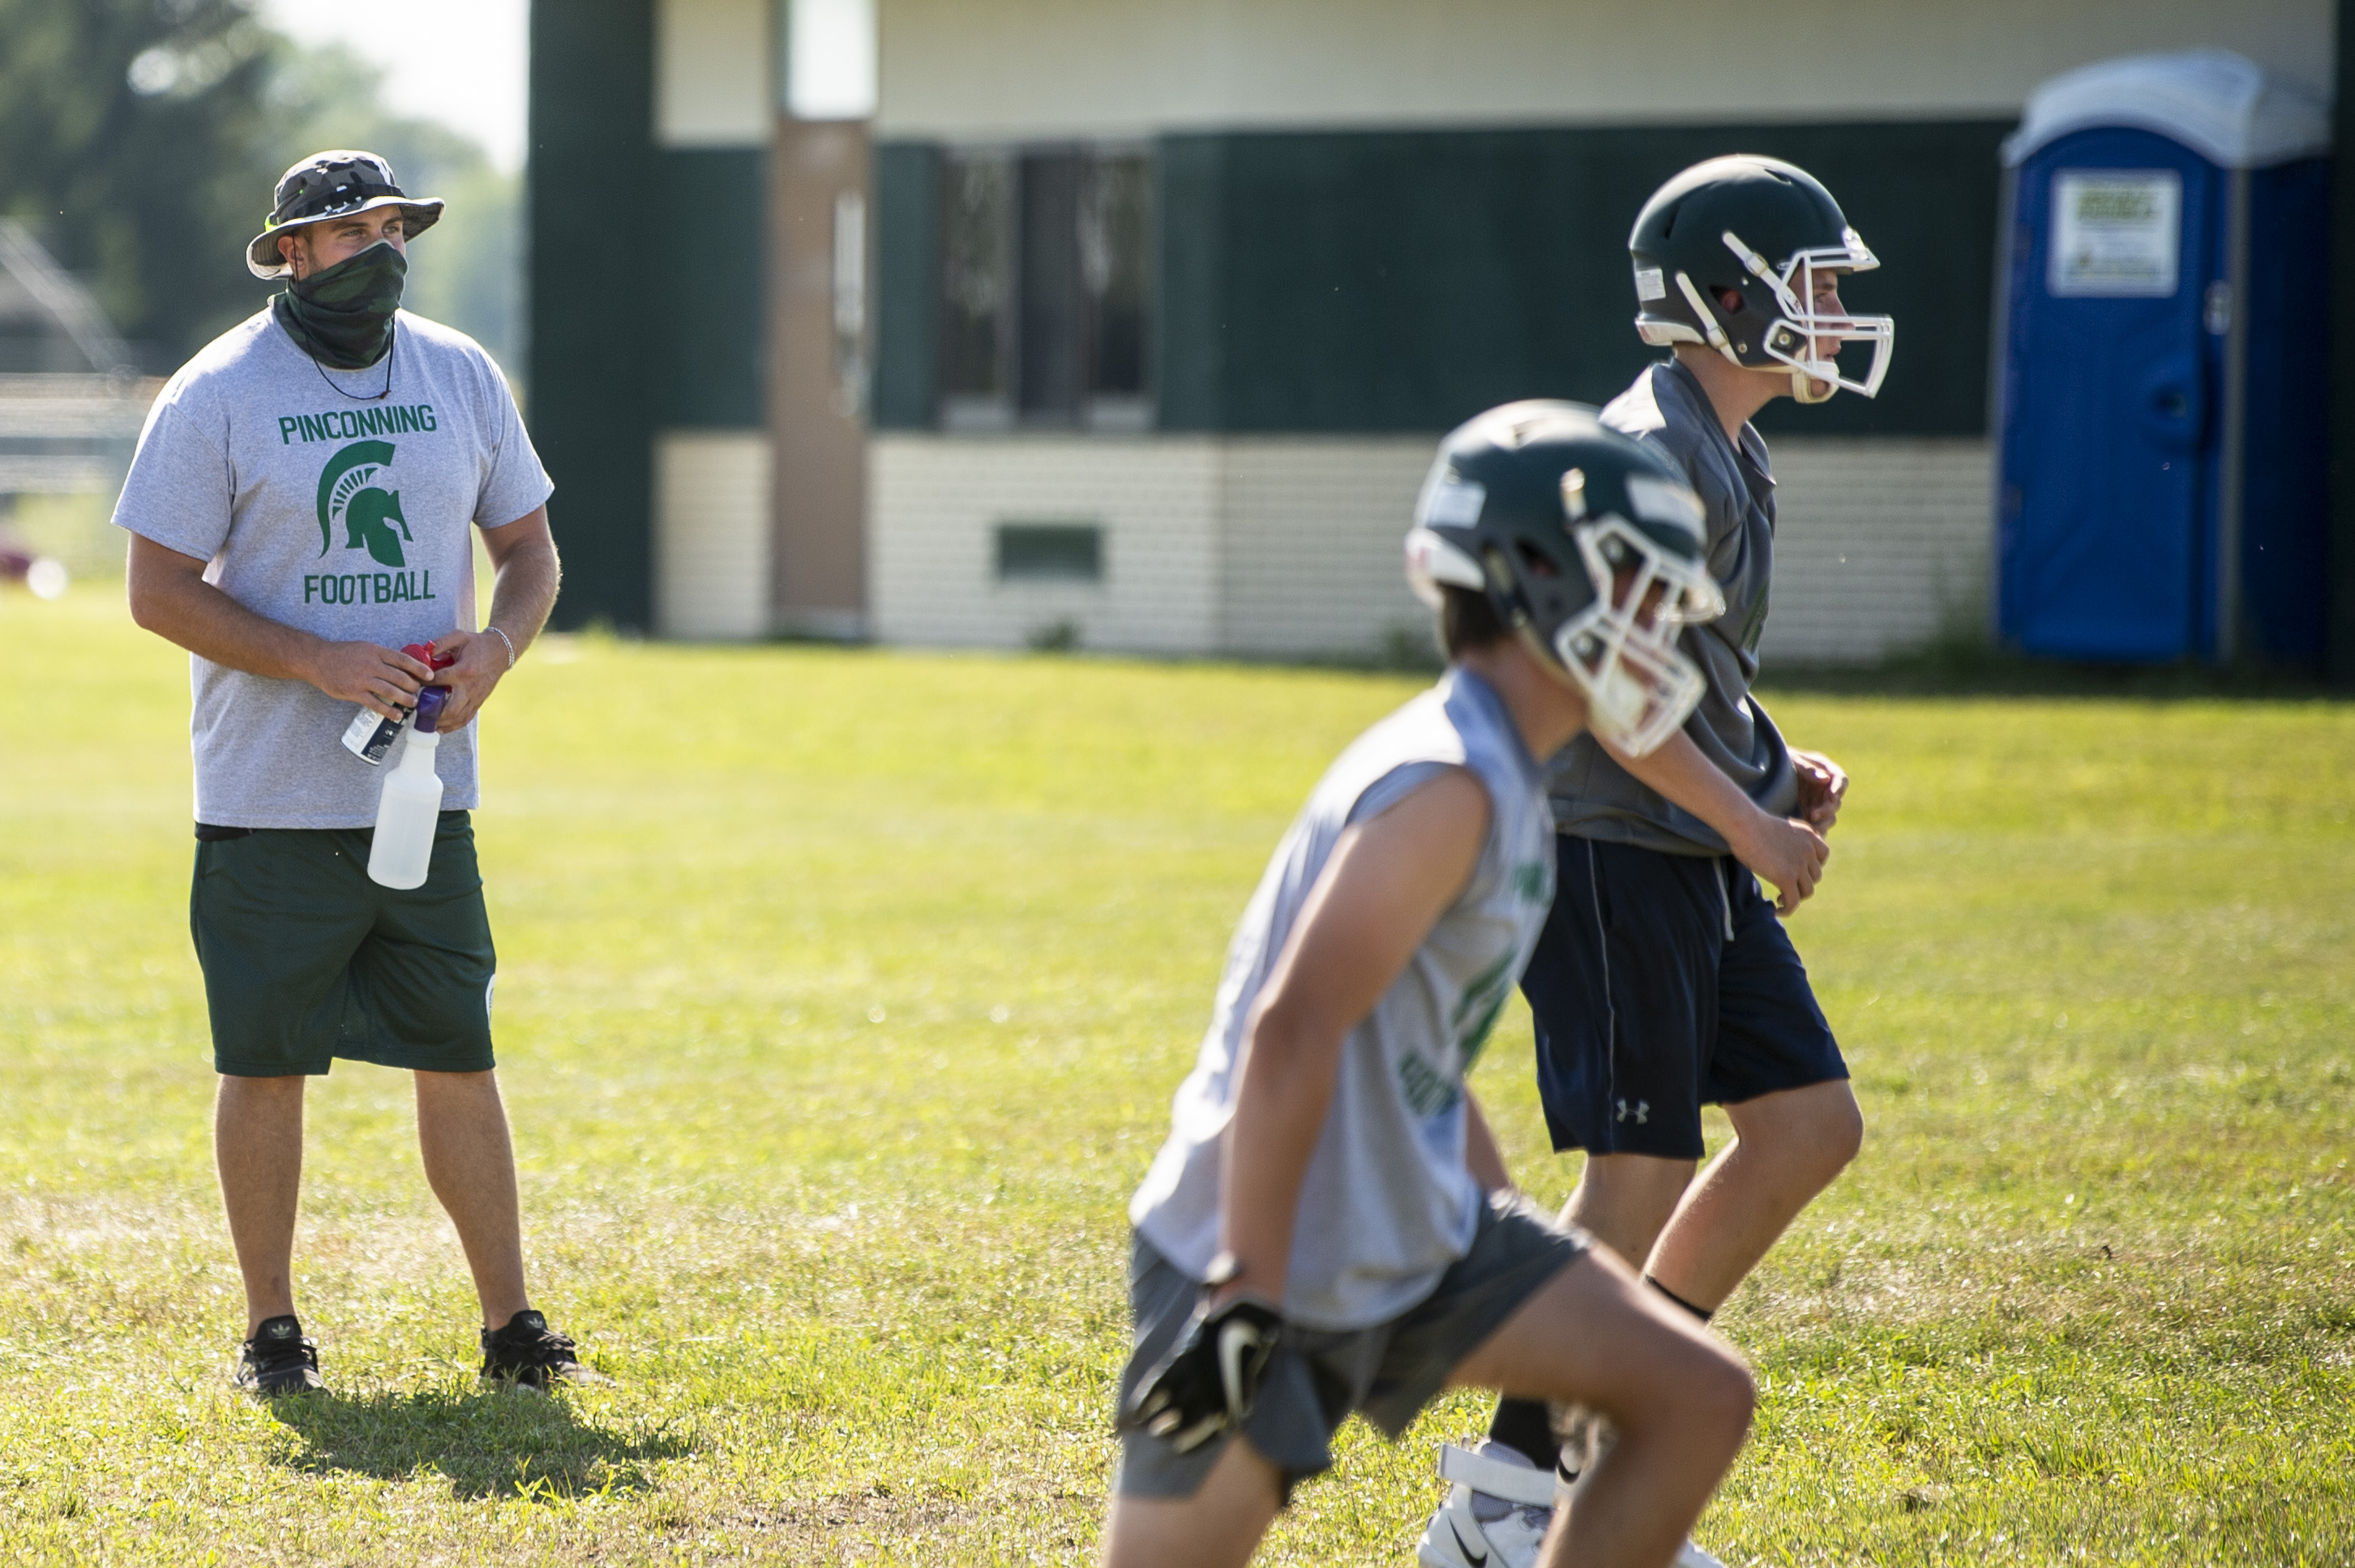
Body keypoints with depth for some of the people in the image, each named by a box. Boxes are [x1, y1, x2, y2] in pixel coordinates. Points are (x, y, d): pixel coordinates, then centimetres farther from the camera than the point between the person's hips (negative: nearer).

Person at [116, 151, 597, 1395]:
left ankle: (510, 1326, 9)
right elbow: (160, 590, -8)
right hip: (270, 809, -4)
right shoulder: (217, 395, -6)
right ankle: (271, 1330, 12)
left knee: (459, 1059, 4)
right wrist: (318, 662, -18)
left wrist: (495, 648, -6)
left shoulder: (462, 378, 9)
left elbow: (528, 548, 16)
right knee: (265, 1062, 2)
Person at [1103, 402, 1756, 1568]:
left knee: (1700, 1402, 3)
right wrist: (1248, 1304, -28)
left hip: (1412, 1243, 10)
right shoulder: (1450, 786, -20)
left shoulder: (1494, 776, 11)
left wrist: (1513, 1229, 25)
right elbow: (1292, 1035, -27)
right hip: (1263, 1268, -10)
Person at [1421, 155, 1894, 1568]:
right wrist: (1749, 821, -18)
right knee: (1643, 1174, -7)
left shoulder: (1731, 458, 15)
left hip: (1697, 864, 10)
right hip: (1612, 853, -10)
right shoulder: (1651, 455, -17)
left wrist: (1777, 766, 10)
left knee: (1812, 1123, 8)